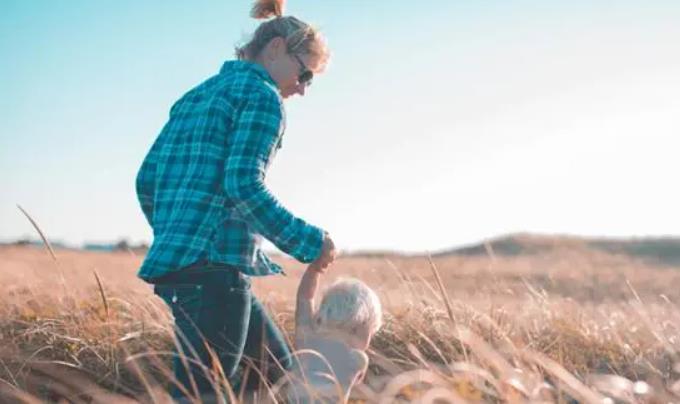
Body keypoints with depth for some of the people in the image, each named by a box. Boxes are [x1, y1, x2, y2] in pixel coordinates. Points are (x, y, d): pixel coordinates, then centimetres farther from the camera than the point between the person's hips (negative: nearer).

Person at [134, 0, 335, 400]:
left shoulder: (195, 96, 22)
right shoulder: (263, 96, -4)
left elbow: (147, 179, 21)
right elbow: (243, 185, -17)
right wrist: (309, 241, -10)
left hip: (175, 261, 9)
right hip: (214, 265, -9)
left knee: (279, 370, 18)